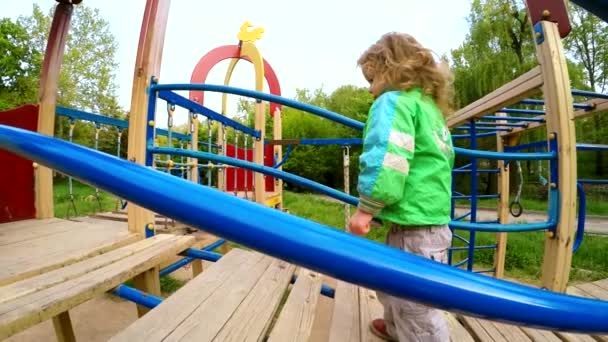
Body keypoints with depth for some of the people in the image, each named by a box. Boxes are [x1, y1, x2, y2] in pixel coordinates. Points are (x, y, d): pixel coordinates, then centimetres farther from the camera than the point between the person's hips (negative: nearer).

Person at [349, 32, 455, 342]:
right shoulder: (433, 107, 19)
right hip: (434, 221, 10)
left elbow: (385, 159, -24)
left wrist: (366, 208, -15)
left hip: (414, 228, -10)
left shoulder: (394, 101, -8)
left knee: (418, 314, 4)